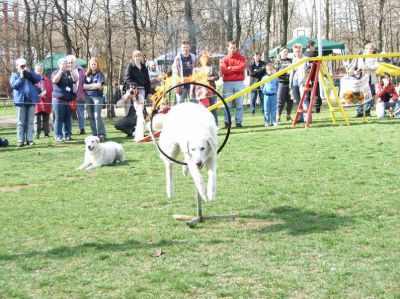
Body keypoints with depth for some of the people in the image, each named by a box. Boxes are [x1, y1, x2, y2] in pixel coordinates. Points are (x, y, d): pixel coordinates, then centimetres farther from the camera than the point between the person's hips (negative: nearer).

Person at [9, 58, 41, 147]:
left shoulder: (30, 74, 17)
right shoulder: (14, 75, 9)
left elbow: (38, 79, 0)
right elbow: (14, 85, -8)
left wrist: (29, 72, -8)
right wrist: (21, 76, -11)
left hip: (31, 100, 3)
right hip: (20, 101, -3)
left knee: (30, 122, 3)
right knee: (21, 122, -3)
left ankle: (29, 139, 5)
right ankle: (20, 140, -3)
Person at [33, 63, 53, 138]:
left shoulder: (47, 79, 16)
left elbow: (50, 89, 5)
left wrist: (45, 93, -12)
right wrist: (40, 95, -13)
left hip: (46, 102, 3)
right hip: (37, 102, -3)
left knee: (46, 119, 7)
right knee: (37, 119, -2)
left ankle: (46, 133, 11)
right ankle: (37, 134, 1)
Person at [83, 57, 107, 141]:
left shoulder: (100, 74, 3)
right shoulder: (87, 75, 13)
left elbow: (99, 85, -9)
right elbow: (84, 86, 3)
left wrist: (89, 86, -2)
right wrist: (95, 85, -6)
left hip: (97, 96, -5)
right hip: (88, 97, 5)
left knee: (97, 116, -15)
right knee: (91, 117, 4)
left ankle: (102, 135, -17)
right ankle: (95, 135, 8)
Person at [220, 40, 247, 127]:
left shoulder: (241, 58, 8)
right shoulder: (224, 59, 8)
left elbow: (242, 67, -9)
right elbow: (223, 70, -8)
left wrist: (230, 68, -3)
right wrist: (236, 69, -5)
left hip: (239, 83, 0)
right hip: (227, 83, 0)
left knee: (239, 104, -1)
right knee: (227, 104, -1)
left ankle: (238, 122, 4)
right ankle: (227, 122, 4)